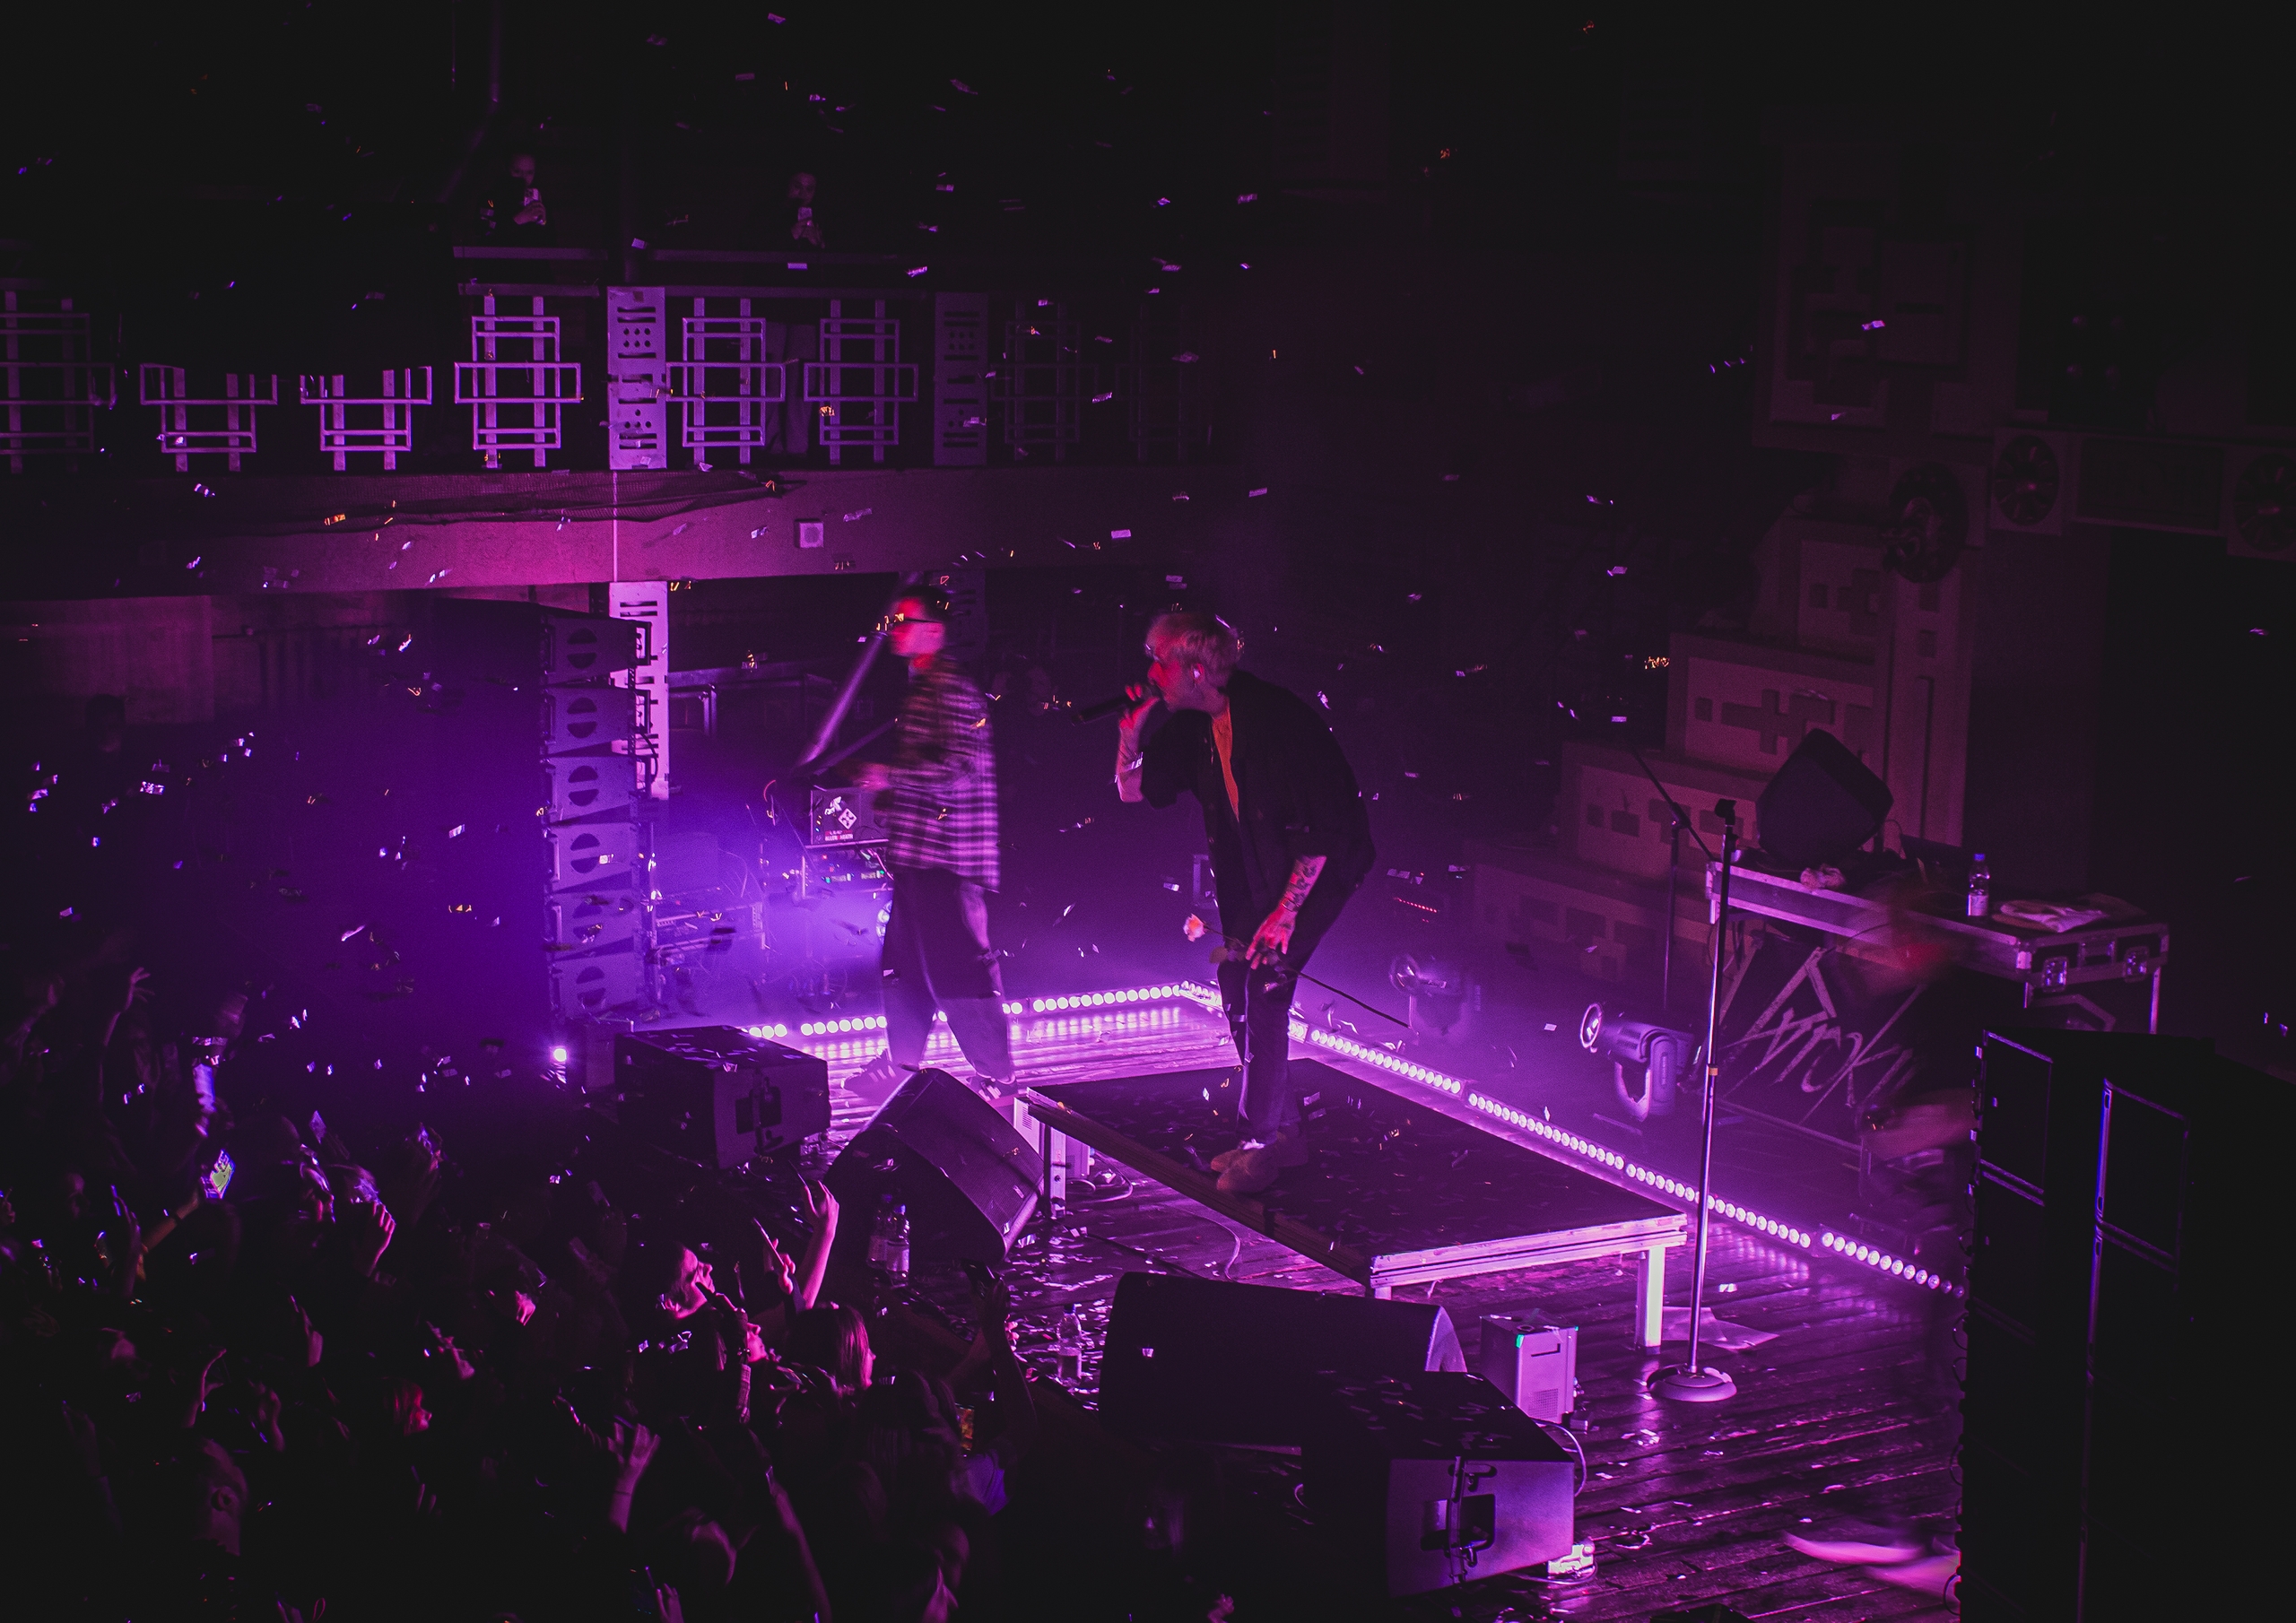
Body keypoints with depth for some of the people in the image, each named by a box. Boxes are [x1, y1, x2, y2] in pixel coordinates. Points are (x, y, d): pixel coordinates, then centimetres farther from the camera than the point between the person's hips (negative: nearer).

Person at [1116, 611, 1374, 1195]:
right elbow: (1133, 791, 9)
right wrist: (1130, 735, -11)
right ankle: (1283, 1132, 16)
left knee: (1266, 984, -17)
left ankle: (1262, 1142, -9)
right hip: (1259, 870, 9)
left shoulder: (1275, 720, -27)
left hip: (1320, 867, -8)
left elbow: (1319, 830, -26)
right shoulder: (1193, 726, -1)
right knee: (1236, 985, 5)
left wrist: (1286, 911, -26)